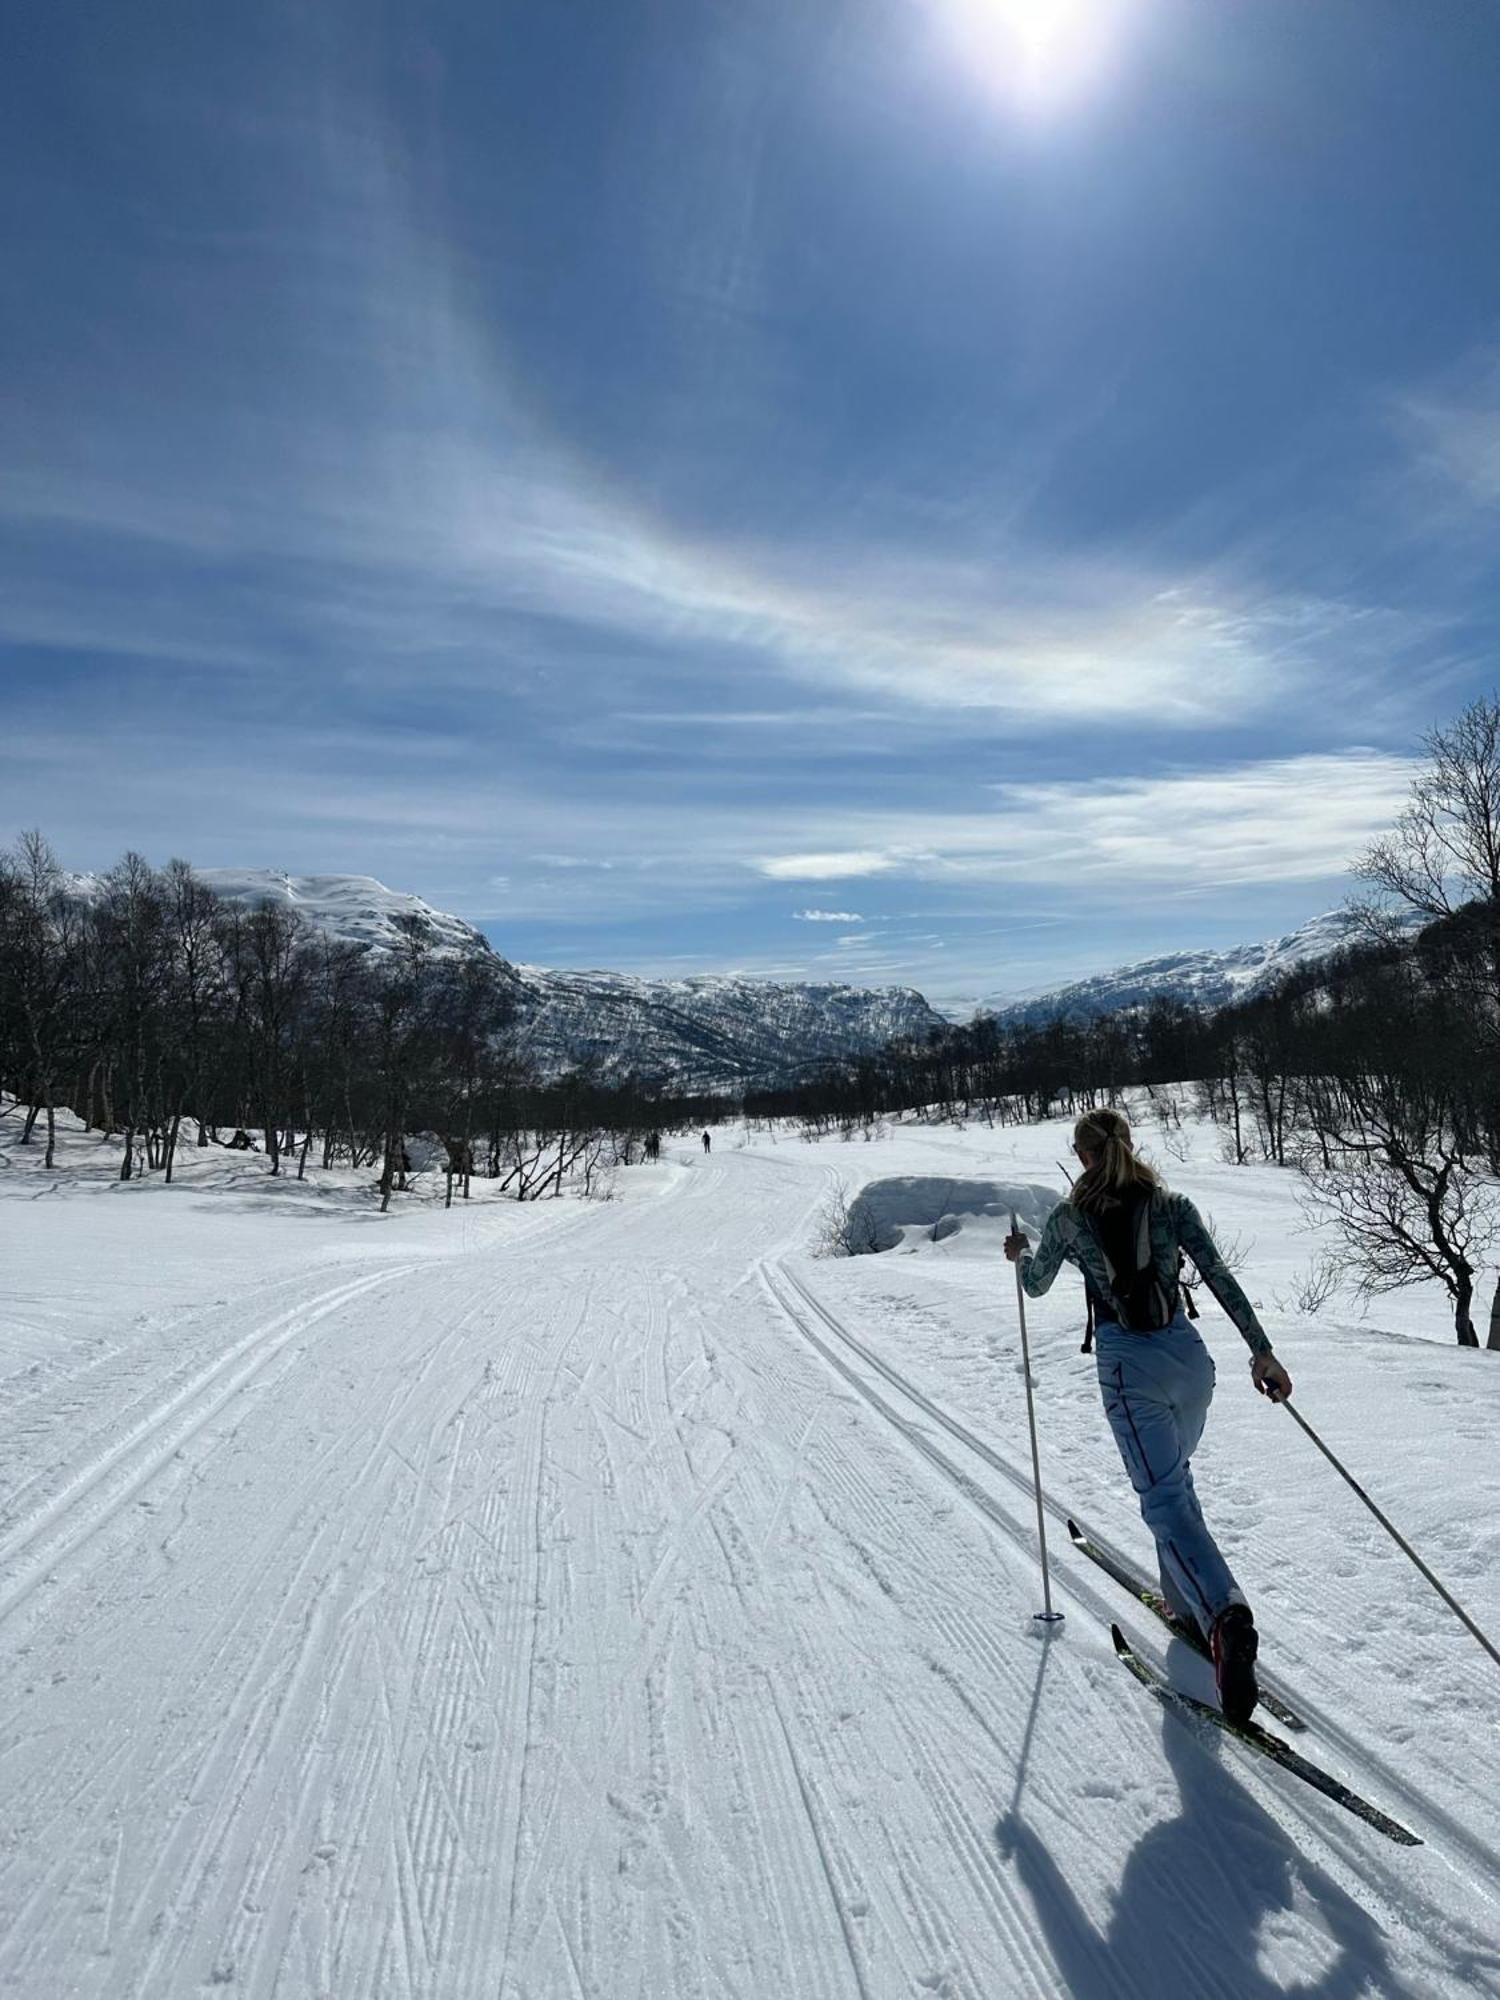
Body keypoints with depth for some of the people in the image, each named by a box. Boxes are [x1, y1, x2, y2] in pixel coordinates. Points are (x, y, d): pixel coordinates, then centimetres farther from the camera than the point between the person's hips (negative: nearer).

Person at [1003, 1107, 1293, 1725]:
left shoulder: (1068, 1217, 0)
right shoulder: (1172, 1205, 3)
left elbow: (1036, 1285, 14)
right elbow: (1221, 1278, -4)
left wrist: (1020, 1255, 34)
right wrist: (1261, 1350, -1)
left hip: (1128, 1365, -4)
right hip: (1189, 1357, 4)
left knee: (1166, 1498, -9)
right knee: (1175, 1477, 26)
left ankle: (1225, 1616, -31)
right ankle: (1187, 1603, 31)